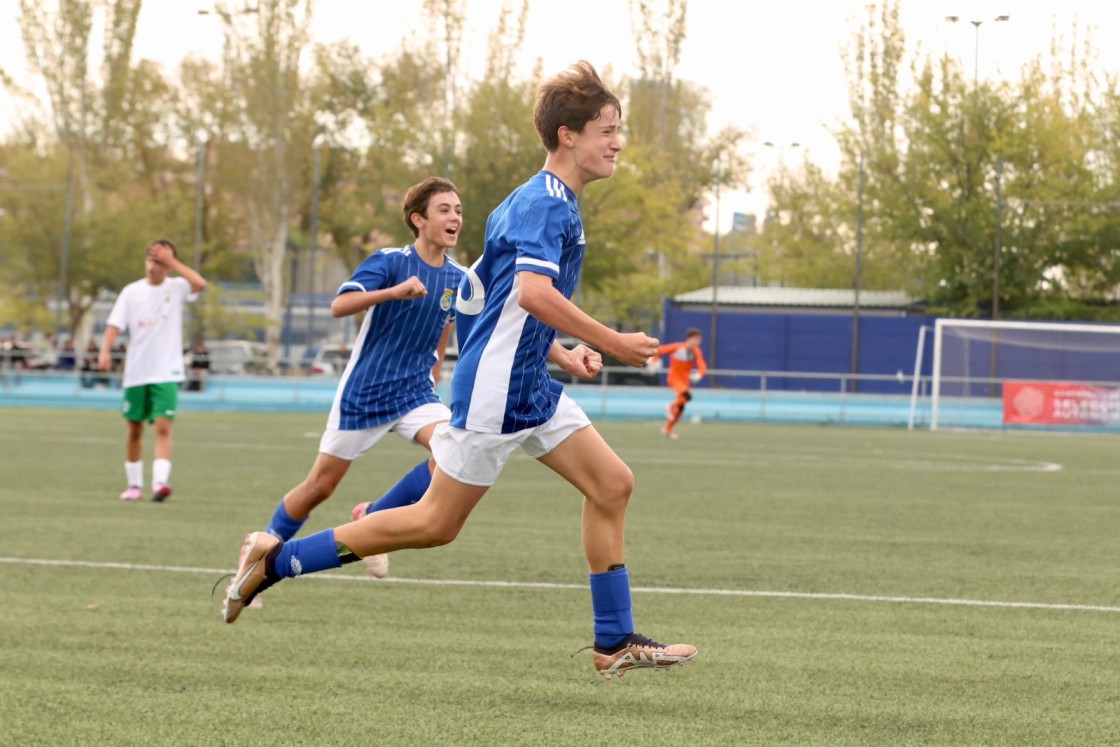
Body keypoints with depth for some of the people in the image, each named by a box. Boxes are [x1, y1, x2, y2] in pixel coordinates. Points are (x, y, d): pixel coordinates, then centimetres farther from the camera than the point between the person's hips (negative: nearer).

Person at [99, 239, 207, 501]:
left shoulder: (176, 288, 0)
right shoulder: (132, 291, 4)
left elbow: (200, 284, -21)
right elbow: (115, 325, -3)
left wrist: (172, 261, -19)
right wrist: (105, 351, -19)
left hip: (166, 373, -3)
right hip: (136, 372, 3)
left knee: (163, 426, -16)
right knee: (134, 430, 9)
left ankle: (160, 482, -26)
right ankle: (134, 484, 21)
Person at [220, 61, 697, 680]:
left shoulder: (546, 202, 16)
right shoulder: (545, 204, -16)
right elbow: (535, 292, -32)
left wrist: (557, 352, 17)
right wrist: (612, 344, -25)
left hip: (529, 387, 10)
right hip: (495, 391, -10)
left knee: (612, 484, 4)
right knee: (437, 523, -3)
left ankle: (615, 642, 8)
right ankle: (275, 559, 5)